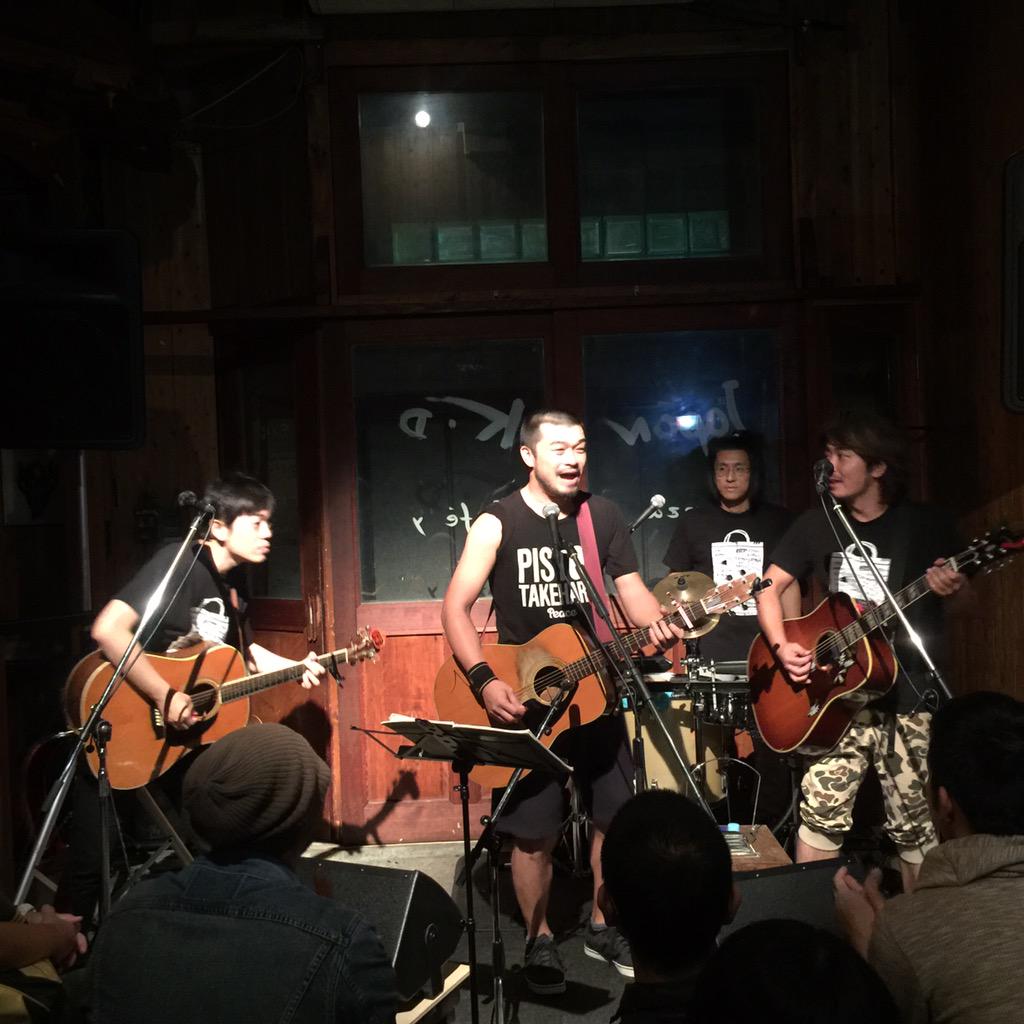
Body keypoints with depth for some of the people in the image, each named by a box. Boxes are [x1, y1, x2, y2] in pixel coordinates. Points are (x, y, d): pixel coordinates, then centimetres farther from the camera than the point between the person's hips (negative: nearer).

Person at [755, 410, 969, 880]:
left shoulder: (927, 525, -3)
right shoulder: (817, 524, 6)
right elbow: (770, 588, 9)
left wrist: (955, 588, -23)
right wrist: (782, 647, -8)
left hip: (909, 698, -2)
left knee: (916, 827, 3)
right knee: (822, 812, -2)